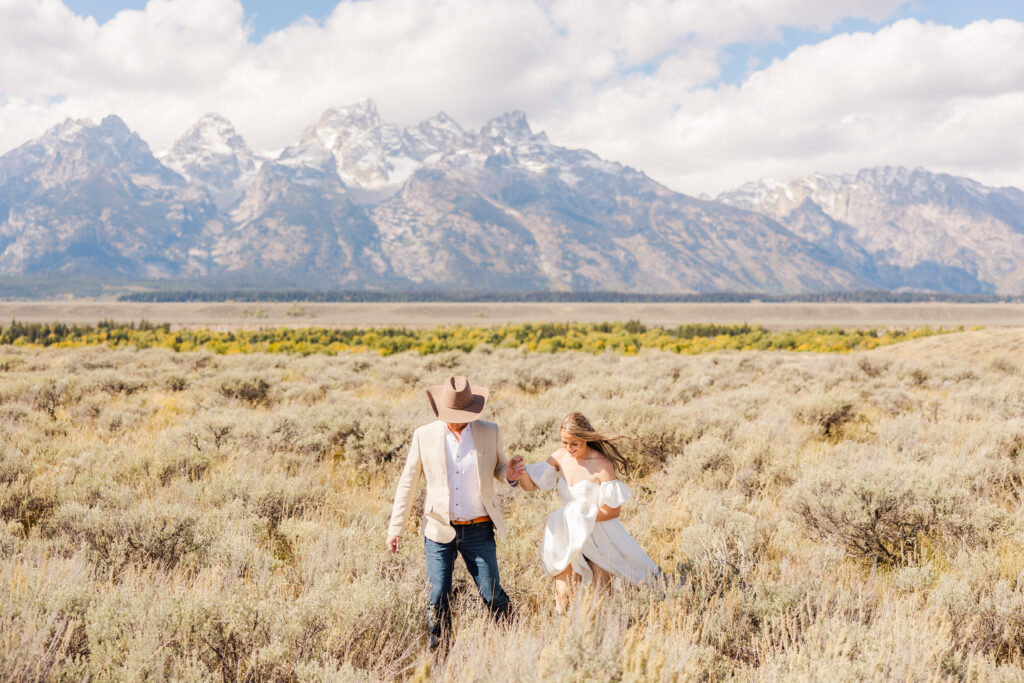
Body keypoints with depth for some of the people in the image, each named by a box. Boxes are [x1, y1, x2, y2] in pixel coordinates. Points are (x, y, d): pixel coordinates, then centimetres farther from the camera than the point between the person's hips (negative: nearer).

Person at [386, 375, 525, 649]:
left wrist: (511, 475, -13)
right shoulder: (424, 436, -2)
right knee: (438, 599, 2)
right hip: (439, 532, 0)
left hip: (478, 531, 0)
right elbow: (408, 484, 4)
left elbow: (498, 469, 13)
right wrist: (395, 527, 2)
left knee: (492, 595, 2)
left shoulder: (490, 432, -1)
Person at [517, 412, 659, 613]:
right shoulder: (560, 457, 0)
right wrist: (520, 474, -20)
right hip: (567, 539, 5)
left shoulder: (602, 465, -17)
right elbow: (532, 484, 1)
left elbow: (613, 509, -15)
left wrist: (583, 516, -18)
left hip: (598, 538, -5)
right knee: (564, 599, 5)